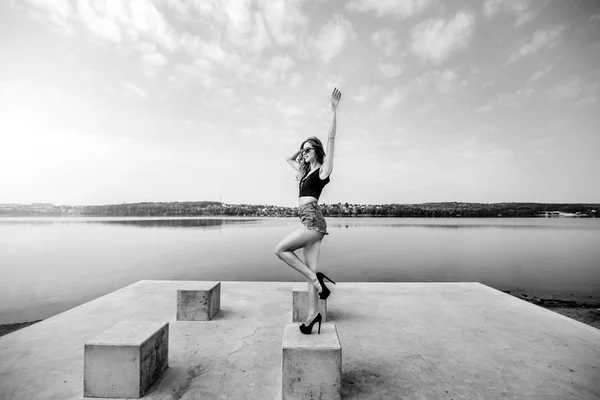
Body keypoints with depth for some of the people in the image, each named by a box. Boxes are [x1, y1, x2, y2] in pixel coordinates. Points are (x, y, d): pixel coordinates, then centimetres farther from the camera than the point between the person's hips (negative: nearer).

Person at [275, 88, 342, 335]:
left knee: (281, 249, -7)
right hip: (310, 221, 8)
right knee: (311, 269, 5)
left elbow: (331, 138, -7)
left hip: (313, 219, -8)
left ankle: (316, 278, -3)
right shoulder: (306, 171, 23)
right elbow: (290, 159, 39)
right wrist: (303, 148, 29)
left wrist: (333, 110, -9)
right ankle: (313, 313, 9)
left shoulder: (323, 169, 1)